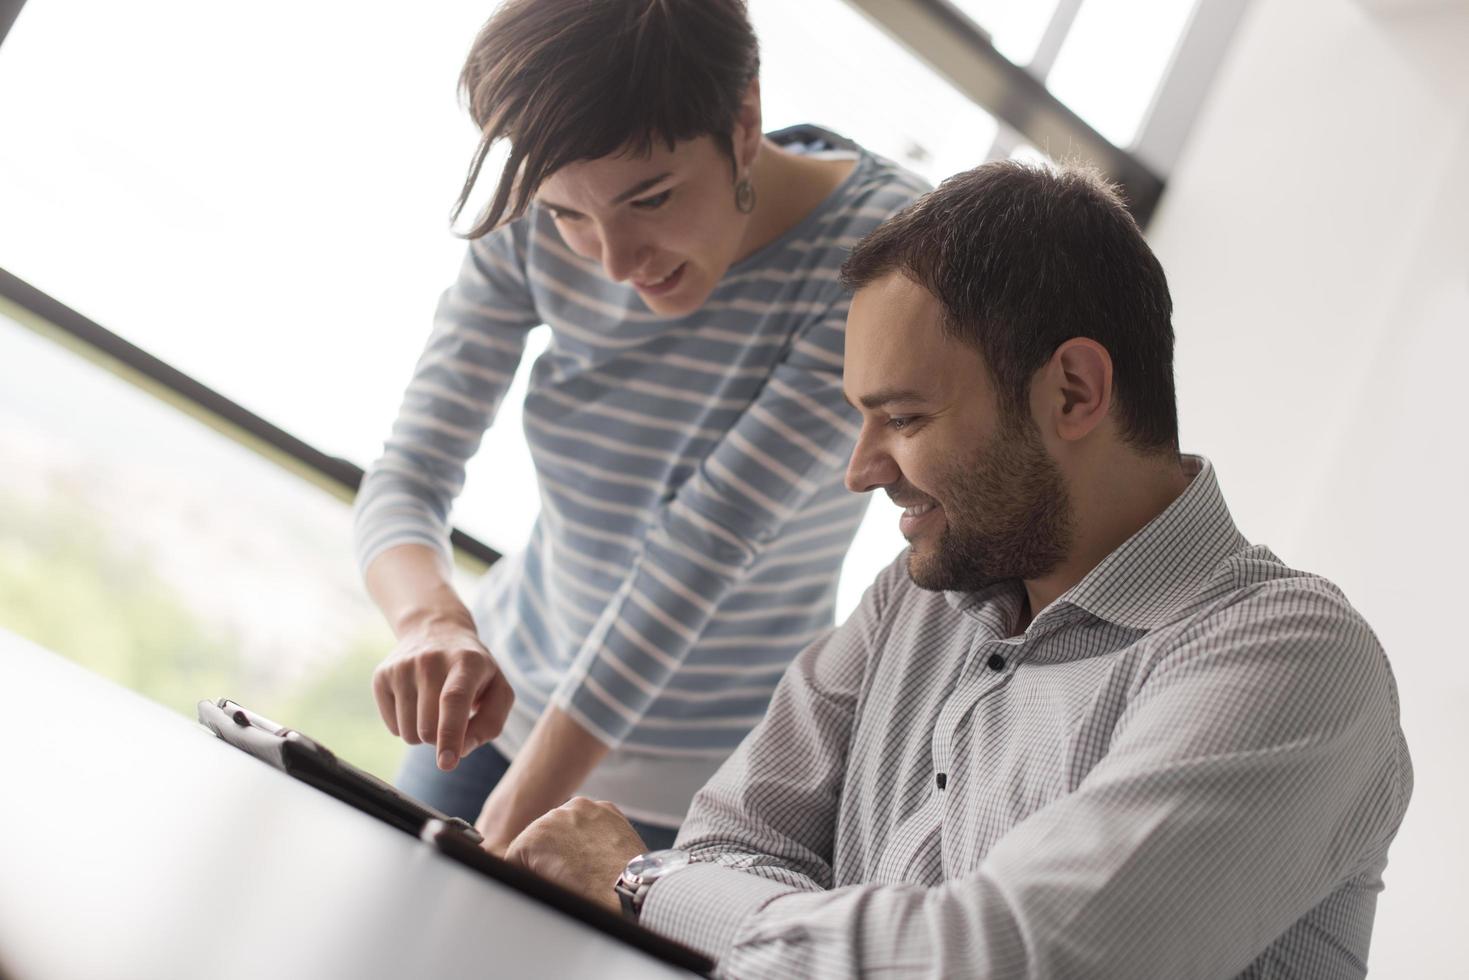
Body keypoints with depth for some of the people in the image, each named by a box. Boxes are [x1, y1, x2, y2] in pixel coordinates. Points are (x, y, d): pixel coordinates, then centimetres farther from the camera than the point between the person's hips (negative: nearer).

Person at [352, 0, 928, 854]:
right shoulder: (534, 224, -14)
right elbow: (407, 477, -15)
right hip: (508, 709, 4)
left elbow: (708, 541, -30)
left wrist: (516, 821, -31)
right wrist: (432, 621, -38)